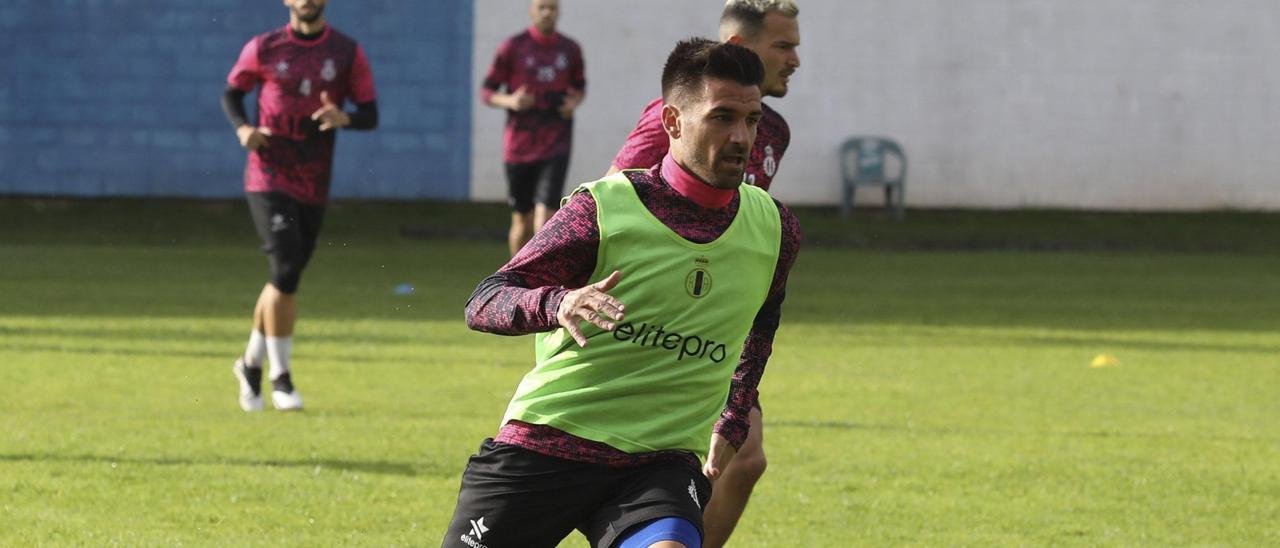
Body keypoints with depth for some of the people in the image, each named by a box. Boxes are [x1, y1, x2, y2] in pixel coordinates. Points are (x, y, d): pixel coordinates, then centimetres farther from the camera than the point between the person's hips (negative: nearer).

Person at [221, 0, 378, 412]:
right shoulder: (264, 49, 0)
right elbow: (232, 92, 13)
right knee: (286, 272, -16)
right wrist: (242, 128, -8)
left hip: (314, 187, 3)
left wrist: (344, 118, -20)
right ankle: (279, 376, -5)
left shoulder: (347, 53, 2)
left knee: (286, 277, 10)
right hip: (268, 180, -3)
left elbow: (370, 114, 3)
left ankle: (252, 363, 31)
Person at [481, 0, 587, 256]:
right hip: (519, 146, 0)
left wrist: (575, 102, -1)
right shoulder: (512, 47, 0)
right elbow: (487, 92, 3)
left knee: (545, 217, -15)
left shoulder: (570, 50, 7)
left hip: (555, 147, 0)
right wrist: (509, 101, -18)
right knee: (522, 221, 6)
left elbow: (580, 86, 23)